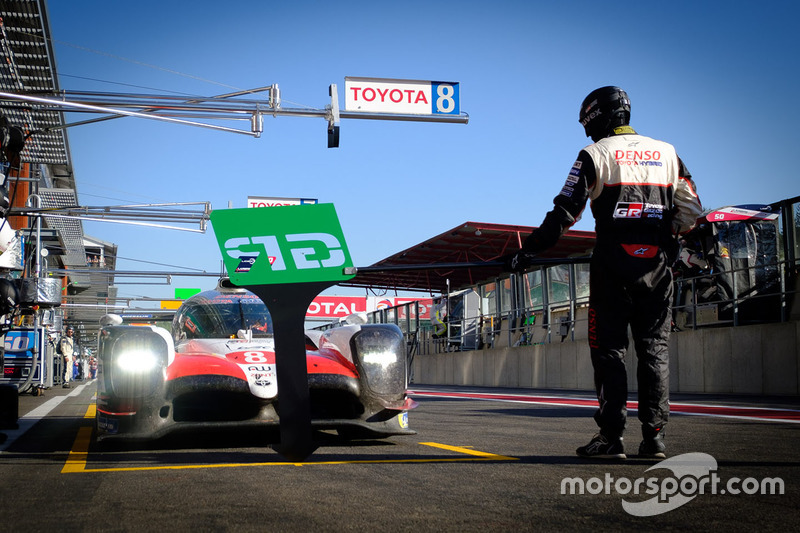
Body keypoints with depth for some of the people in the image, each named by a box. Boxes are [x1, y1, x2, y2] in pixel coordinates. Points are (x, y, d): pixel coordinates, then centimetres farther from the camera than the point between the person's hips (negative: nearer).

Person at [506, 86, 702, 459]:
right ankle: (654, 436, 4)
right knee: (655, 348, 8)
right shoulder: (666, 152, 13)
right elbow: (691, 208, 13)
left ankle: (612, 437, -2)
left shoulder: (596, 154, 0)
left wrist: (528, 251, 1)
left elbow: (564, 212, -4)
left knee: (609, 348, 1)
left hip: (613, 264, -4)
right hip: (658, 266, 4)